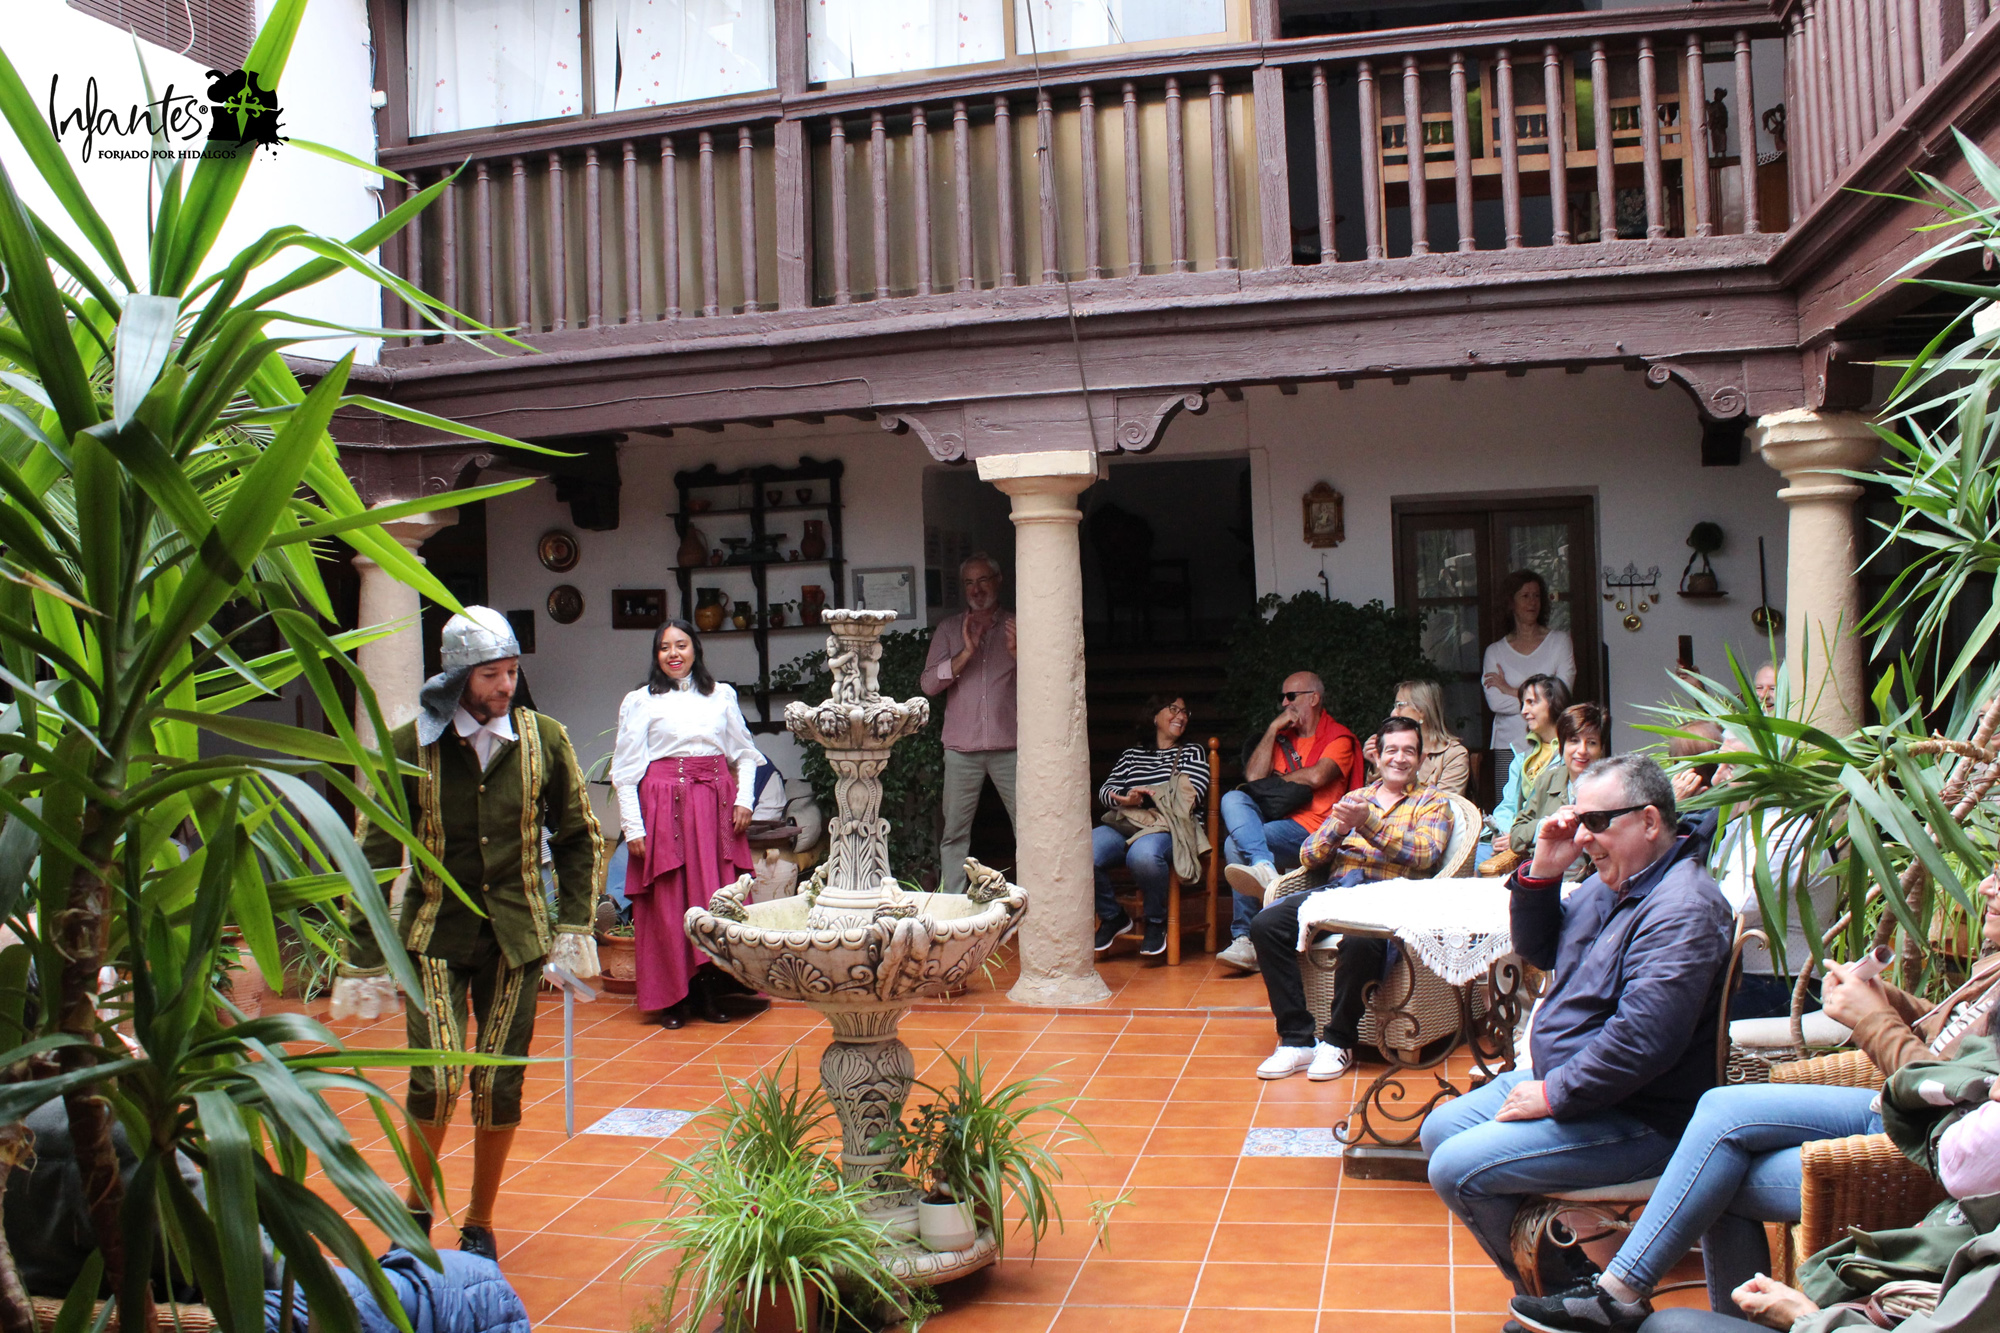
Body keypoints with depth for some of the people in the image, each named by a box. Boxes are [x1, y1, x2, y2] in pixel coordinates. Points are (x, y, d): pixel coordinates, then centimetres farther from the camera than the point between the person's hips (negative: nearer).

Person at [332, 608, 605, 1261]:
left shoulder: (544, 739, 0)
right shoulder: (411, 745, -4)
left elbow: (580, 838, 10)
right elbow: (374, 857, 0)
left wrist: (574, 927, 1)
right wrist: (364, 960, -2)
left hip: (515, 937, 2)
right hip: (435, 933, -1)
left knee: (500, 1086, 4)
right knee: (438, 1078, -14)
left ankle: (479, 1224, 25)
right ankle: (417, 1208, 13)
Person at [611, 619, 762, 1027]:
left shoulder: (722, 695, 12)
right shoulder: (640, 702, 4)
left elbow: (745, 753, 15)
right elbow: (626, 770, 1)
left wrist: (744, 799, 1)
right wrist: (633, 827, -6)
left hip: (715, 805, 2)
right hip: (664, 805, -2)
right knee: (668, 903, -1)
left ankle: (712, 989, 10)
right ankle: (672, 998, 7)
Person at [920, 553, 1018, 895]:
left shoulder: (1017, 626, 9)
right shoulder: (949, 629, 11)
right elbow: (929, 684, 1)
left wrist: (1019, 653, -16)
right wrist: (966, 653, -11)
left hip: (1009, 746, -1)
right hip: (962, 747, 1)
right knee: (955, 832, 2)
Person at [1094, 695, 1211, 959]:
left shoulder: (1192, 753, 20)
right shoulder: (1131, 755, 26)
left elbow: (1190, 797, 2)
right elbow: (1105, 791, 15)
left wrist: (1145, 798, -6)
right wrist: (1124, 799, -9)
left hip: (1168, 829, -3)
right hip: (1124, 826, 3)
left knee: (1143, 854, -41)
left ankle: (1156, 922, -13)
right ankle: (1112, 917, -2)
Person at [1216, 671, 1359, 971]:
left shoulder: (1338, 738, 7)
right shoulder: (1283, 737, 26)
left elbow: (1316, 777, -13)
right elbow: (1253, 776, 8)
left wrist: (1275, 779, 4)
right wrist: (1274, 728, 7)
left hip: (1309, 828, -6)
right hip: (1271, 816, 6)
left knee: (1236, 845, -30)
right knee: (1233, 799, -28)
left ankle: (1245, 940, -34)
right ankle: (1263, 867, -51)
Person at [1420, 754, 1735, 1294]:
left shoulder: (1682, 910, -24)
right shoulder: (1612, 882, 7)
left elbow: (1642, 1038, -31)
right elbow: (1539, 949, 17)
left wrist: (1552, 1096, -21)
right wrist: (1543, 871, -1)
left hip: (1638, 1121, -11)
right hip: (1561, 1076, 11)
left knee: (1456, 1169, -16)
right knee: (1441, 1129, 13)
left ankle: (1563, 1292, 5)